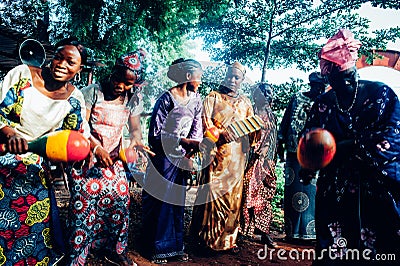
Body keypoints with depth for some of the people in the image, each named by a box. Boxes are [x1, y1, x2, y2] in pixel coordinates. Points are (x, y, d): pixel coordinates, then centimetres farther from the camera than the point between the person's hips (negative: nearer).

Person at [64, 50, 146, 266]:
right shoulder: (92, 92, -8)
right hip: (87, 159, -4)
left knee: (120, 202, 4)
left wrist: (136, 139, -19)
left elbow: (135, 128, 5)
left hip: (114, 161, 4)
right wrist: (97, 148, -26)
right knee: (84, 205, -5)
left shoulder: (132, 100, 4)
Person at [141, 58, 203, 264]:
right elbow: (156, 133, -17)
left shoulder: (195, 98, 4)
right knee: (160, 200, 3)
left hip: (183, 158, 6)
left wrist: (189, 153, -6)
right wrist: (183, 141, -24)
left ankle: (174, 246, 26)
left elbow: (197, 128, 8)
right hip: (164, 156, -6)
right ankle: (157, 249, 20)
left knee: (178, 202, 12)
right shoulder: (167, 99, -15)